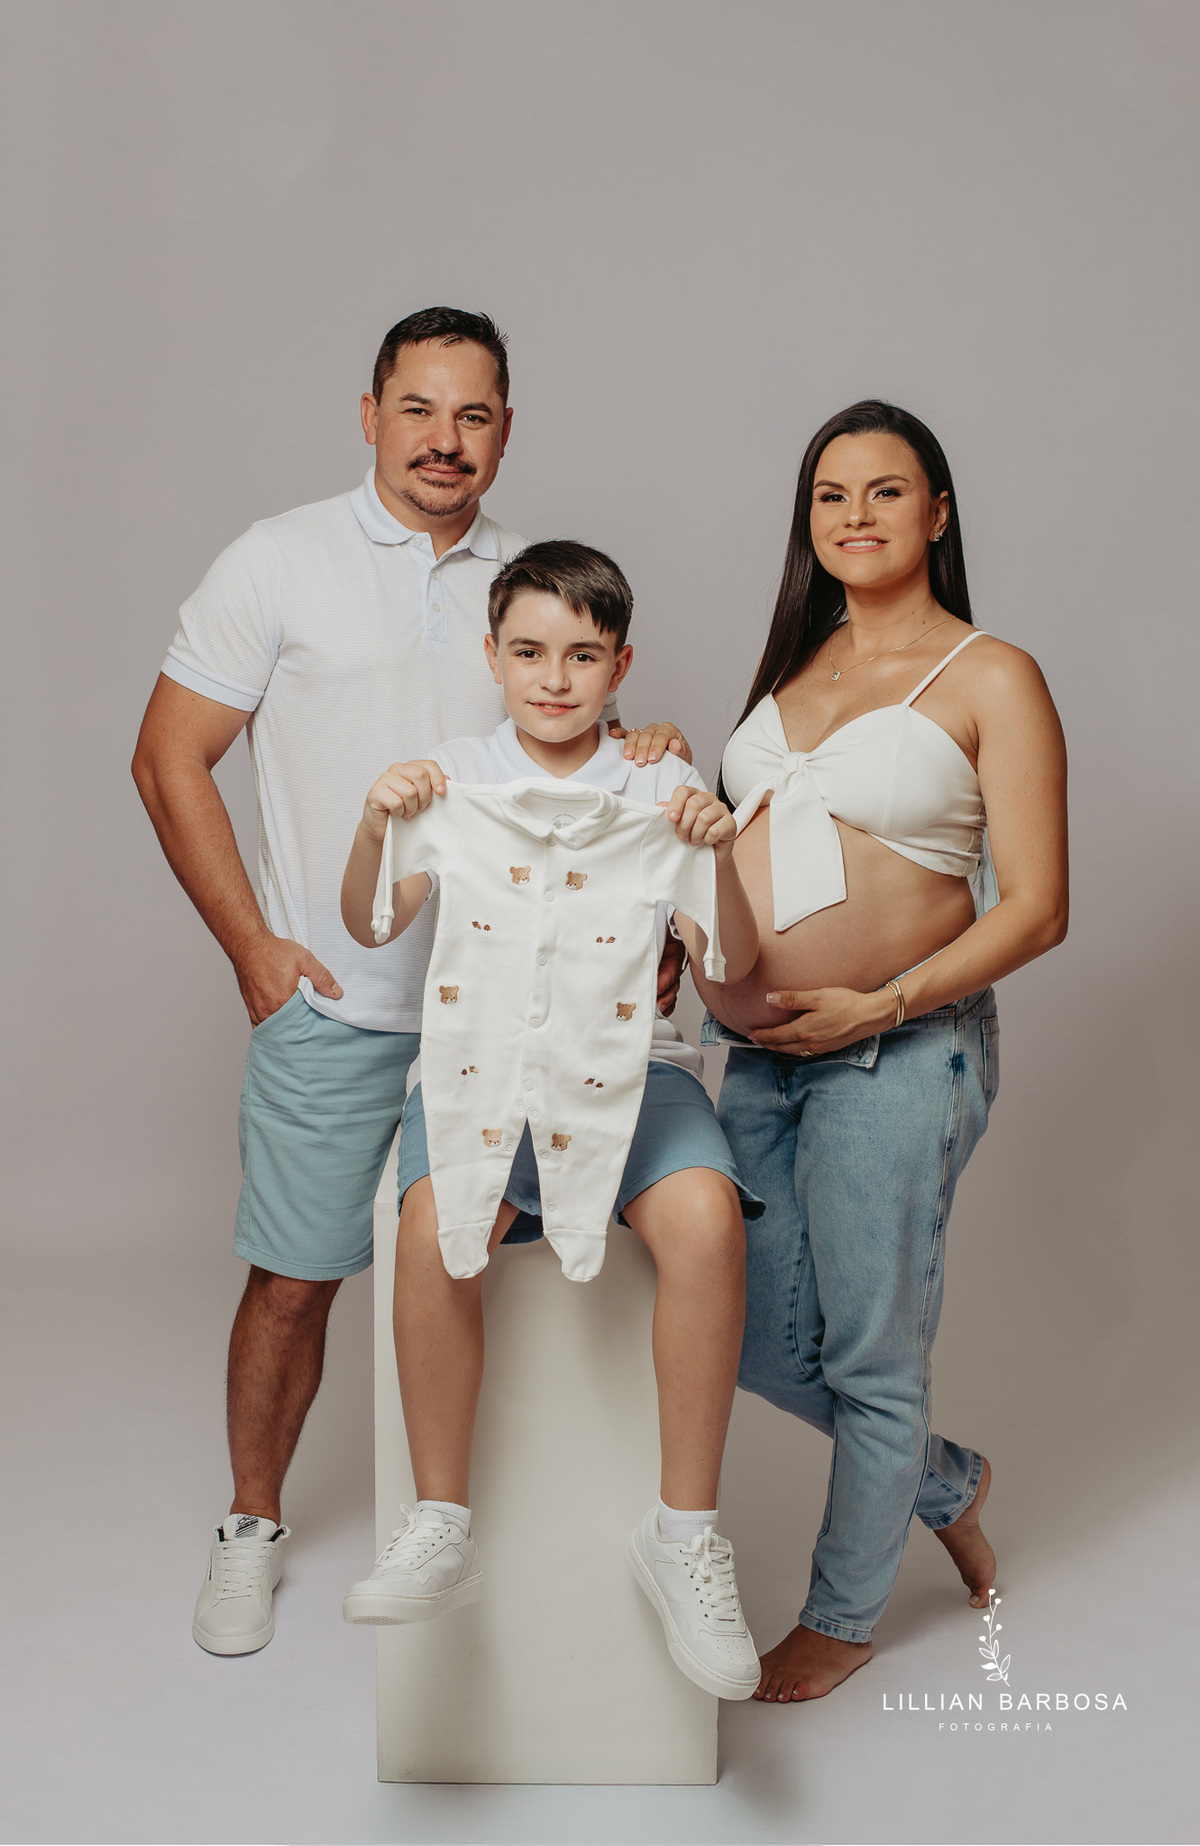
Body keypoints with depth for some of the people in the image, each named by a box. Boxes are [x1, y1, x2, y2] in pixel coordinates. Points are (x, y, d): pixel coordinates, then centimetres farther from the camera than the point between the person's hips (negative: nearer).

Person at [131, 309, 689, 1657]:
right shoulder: (280, 561, -3)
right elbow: (169, 759, -2)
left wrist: (640, 757, -6)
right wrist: (253, 944, -7)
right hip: (331, 1003, -3)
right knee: (293, 1281, 6)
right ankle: (253, 1523, 30)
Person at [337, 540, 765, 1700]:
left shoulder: (657, 791, 10)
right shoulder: (454, 781, 11)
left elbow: (732, 966, 3)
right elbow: (369, 928, 3)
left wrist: (718, 854, -15)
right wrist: (375, 828, -15)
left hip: (629, 1066, 0)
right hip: (477, 1062, 0)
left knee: (706, 1219, -30)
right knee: (435, 1228, -31)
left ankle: (685, 1534, -14)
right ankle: (440, 1528, -14)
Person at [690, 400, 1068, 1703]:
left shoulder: (989, 678, -6)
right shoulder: (797, 664, 13)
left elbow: (1034, 909, -10)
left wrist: (878, 1008, -18)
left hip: (897, 1053, -7)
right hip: (758, 1053, 7)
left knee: (868, 1357, 8)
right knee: (759, 1342, 13)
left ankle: (842, 1616, 32)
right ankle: (946, 1482, 40)